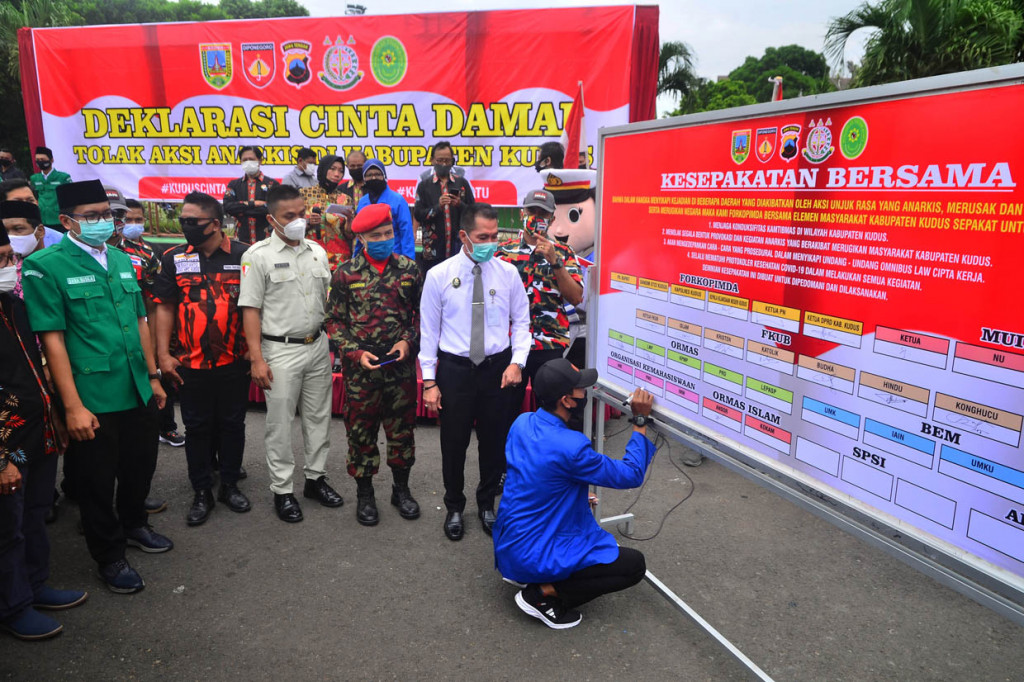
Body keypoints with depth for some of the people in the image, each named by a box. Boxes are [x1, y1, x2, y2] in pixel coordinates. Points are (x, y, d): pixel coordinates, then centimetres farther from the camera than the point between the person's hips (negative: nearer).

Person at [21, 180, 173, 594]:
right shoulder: (45, 266, -11)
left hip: (137, 392, 6)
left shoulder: (122, 261, 8)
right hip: (93, 400, -6)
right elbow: (52, 338, -14)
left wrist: (153, 377, 13)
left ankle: (133, 525, 45)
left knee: (140, 465, 20)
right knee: (97, 481, 10)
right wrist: (73, 406, -17)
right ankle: (110, 557, 29)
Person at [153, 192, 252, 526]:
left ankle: (230, 484, 28)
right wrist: (163, 354, -2)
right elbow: (165, 307, 3)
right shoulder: (173, 258, 1)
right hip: (191, 363, 1)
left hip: (234, 361, -1)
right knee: (197, 427, 10)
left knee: (232, 423, 11)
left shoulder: (243, 256, -4)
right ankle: (201, 492, 23)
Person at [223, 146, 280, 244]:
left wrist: (241, 209, -6)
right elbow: (227, 207, 0)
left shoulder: (272, 184, 6)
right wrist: (253, 204, -7)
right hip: (241, 238, 2)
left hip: (265, 238, -2)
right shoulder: (234, 184, 15)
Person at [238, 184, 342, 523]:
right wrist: (256, 359, -15)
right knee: (280, 424, 4)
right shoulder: (258, 255, -8)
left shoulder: (317, 251, 8)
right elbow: (251, 309, -10)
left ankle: (316, 478, 29)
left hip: (318, 345, 5)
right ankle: (282, 490, 18)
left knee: (319, 417, 13)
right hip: (281, 351, -5)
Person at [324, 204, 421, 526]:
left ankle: (401, 488, 31)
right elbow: (335, 321, 1)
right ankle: (365, 493, 26)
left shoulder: (409, 269, 2)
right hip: (360, 367, -1)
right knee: (361, 429, 8)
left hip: (401, 366, 1)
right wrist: (356, 353, -11)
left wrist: (408, 341, -8)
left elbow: (422, 313, 8)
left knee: (402, 427, 12)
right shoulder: (346, 273, -1)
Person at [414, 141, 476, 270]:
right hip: (433, 248, -1)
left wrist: (460, 205, -11)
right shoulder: (424, 185, 7)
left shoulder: (462, 183, 10)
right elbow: (418, 215, -1)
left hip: (458, 245, 1)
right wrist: (438, 206, -16)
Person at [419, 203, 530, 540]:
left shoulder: (508, 273, -2)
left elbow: (521, 321, 6)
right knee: (454, 442, 10)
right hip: (454, 368, -1)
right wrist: (429, 381, -5)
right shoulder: (439, 275, -6)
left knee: (495, 440, 12)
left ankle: (487, 504, 36)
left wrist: (517, 361, -8)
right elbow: (428, 330, -3)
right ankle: (454, 507, 33)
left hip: (498, 367, 2)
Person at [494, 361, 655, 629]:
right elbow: (631, 475, -14)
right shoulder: (571, 447, -28)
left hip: (506, 544, 8)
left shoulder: (522, 422, -4)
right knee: (634, 565, 0)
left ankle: (517, 568, 17)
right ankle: (543, 594, -3)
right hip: (534, 555, -8)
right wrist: (641, 421, -11)